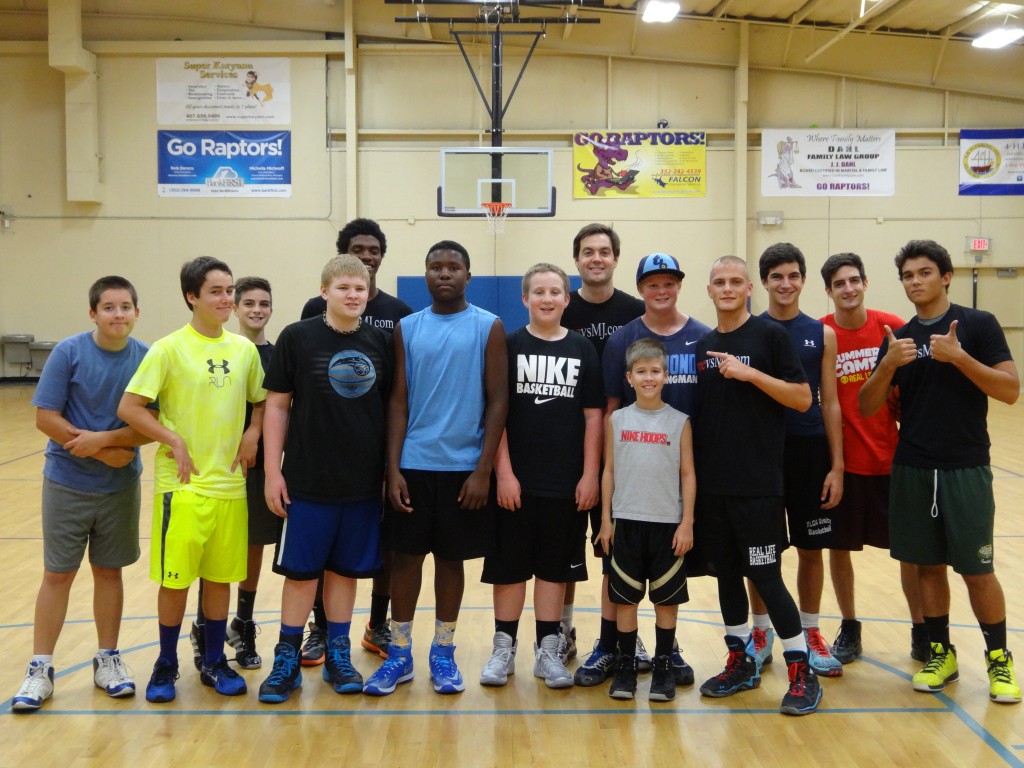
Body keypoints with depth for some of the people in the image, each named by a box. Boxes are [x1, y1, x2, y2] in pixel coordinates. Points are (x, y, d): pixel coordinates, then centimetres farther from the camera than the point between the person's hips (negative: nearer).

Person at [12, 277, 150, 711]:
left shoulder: (146, 359, -5)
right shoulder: (69, 353, -10)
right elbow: (45, 418, -12)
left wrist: (104, 439, -22)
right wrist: (103, 453, -16)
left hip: (121, 486, 2)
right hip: (67, 483, -2)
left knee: (109, 571, 12)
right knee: (58, 574, 5)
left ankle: (108, 659, 25)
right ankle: (40, 668, 16)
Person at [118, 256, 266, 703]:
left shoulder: (245, 349, 5)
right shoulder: (169, 348, -8)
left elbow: (261, 401, 17)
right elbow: (129, 407, -8)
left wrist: (253, 433, -1)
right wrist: (174, 442, -13)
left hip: (230, 483, 4)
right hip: (182, 484, -4)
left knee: (221, 577, 11)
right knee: (175, 578, 3)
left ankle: (214, 663, 27)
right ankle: (166, 665, 21)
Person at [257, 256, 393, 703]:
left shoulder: (381, 343, 4)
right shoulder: (298, 338, -4)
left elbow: (393, 407, 10)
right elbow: (277, 405, -2)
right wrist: (273, 470, -6)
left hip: (364, 482, 3)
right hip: (307, 481, -2)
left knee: (345, 569, 11)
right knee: (300, 572, 4)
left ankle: (338, 657, 25)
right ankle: (287, 661, 17)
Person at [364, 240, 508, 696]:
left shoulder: (488, 328, -1)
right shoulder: (407, 328, 6)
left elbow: (497, 401, -3)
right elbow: (398, 401, 5)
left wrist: (483, 470, -9)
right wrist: (393, 469, -3)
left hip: (463, 467, -1)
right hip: (413, 466, 2)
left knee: (451, 558, 9)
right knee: (406, 556, 6)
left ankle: (443, 652, 23)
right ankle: (399, 654, 20)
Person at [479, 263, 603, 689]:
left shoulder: (583, 349, 4)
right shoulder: (509, 345, 0)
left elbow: (593, 415, 4)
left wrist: (590, 475, -2)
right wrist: (503, 472, -9)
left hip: (567, 482, 1)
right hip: (516, 480, -1)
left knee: (555, 566, 9)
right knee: (509, 564, 6)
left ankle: (547, 650, 20)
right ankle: (503, 648, 19)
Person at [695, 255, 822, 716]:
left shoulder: (769, 335, -4)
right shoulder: (703, 346, 12)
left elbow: (803, 399, -9)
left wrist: (750, 373, -19)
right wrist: (692, 468, 7)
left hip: (758, 484, -5)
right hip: (712, 483, 6)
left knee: (765, 576, -3)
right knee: (726, 573, 12)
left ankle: (802, 673, 10)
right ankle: (740, 662, 26)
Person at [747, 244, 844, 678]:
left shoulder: (822, 334, 4)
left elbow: (830, 403, 4)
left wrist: (837, 466, 0)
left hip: (811, 453, 1)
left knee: (811, 549, 8)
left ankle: (810, 634, 25)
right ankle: (761, 633, 23)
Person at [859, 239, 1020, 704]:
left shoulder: (977, 325, -3)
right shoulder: (897, 339, 8)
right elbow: (867, 407, 3)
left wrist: (959, 357, -21)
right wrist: (888, 364, -14)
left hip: (965, 468, -4)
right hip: (911, 469, 4)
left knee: (977, 570, 1)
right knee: (928, 565, 10)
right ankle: (941, 653, 24)